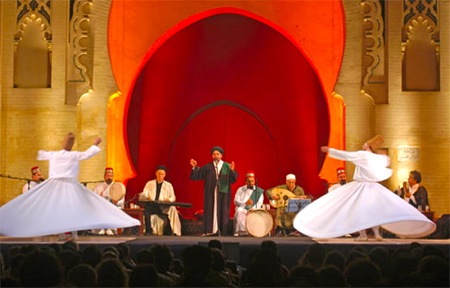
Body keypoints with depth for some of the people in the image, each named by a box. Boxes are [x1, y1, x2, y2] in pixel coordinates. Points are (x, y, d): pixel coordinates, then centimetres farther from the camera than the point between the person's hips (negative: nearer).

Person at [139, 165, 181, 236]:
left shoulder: (168, 185, 17)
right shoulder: (149, 184, 15)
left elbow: (173, 197, 10)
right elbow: (142, 196, 3)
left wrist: (169, 200, -15)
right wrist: (146, 197, -22)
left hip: (163, 207, 0)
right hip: (152, 206, 0)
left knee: (172, 208, -32)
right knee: (146, 208, -37)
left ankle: (175, 231, -30)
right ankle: (148, 230, -30)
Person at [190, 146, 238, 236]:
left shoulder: (227, 166, 5)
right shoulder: (207, 167, 9)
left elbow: (233, 179, -5)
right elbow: (198, 175, 4)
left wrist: (232, 170, -23)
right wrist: (195, 167, -11)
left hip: (223, 193, -1)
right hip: (210, 193, 1)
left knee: (222, 211, -1)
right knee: (210, 211, -2)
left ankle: (221, 231, 3)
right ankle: (210, 230, -2)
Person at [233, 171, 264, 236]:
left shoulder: (259, 191, 11)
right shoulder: (240, 190, 14)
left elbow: (259, 204, -2)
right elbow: (236, 201, 3)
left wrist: (252, 209, -21)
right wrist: (245, 203, -16)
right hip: (242, 209, 1)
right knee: (239, 211, -35)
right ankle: (241, 230, -37)